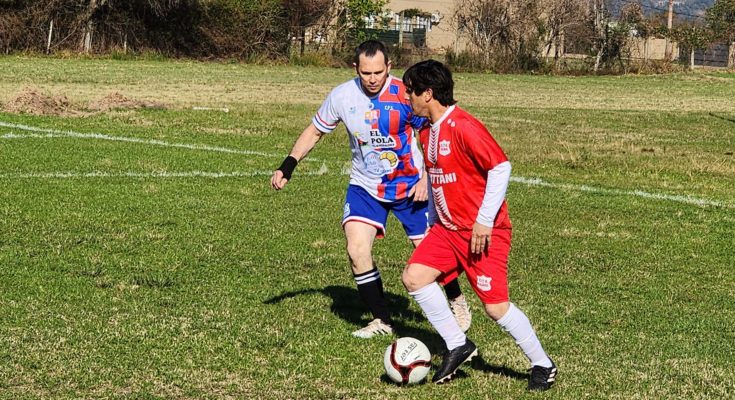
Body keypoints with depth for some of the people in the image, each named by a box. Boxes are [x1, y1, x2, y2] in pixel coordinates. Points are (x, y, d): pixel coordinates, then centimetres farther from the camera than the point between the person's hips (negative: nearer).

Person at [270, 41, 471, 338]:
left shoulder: (405, 95, -19)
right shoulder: (342, 96, -10)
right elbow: (314, 131, 6)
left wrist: (427, 178, -18)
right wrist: (288, 166, -3)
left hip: (410, 186, -2)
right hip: (365, 187, 2)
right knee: (357, 252, -14)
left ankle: (457, 301, 32)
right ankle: (382, 320, 3)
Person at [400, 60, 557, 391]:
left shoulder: (462, 127, -19)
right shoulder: (427, 133, 9)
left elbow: (501, 167, -21)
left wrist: (484, 221, -21)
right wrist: (433, 223, 21)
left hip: (484, 231, -9)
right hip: (448, 228, 9)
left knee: (495, 306, -8)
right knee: (414, 277, -3)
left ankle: (542, 366, 9)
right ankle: (457, 346, 8)